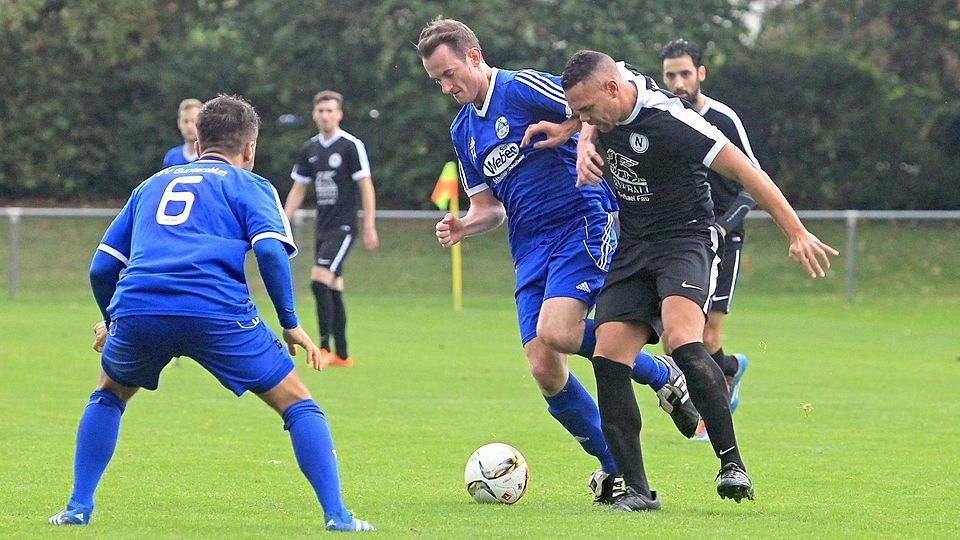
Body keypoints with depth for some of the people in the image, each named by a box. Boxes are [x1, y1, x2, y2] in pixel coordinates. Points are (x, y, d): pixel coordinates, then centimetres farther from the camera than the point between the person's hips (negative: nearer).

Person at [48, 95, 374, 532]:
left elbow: (101, 267, 26)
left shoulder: (152, 184, 31)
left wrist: (111, 322, 43)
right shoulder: (250, 186, 19)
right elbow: (270, 251, -1)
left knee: (109, 395, 32)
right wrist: (291, 324, 8)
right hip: (216, 311, -3)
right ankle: (337, 516, 1)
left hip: (135, 308, 3)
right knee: (297, 404, 11)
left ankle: (78, 508, 24)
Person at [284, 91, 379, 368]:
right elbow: (298, 189, 16)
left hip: (343, 227, -7)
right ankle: (342, 355, 14)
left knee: (320, 280, -19)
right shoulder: (309, 149, 10)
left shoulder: (351, 145, -8)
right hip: (323, 228, 7)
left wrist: (370, 227, -12)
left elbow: (366, 186, -8)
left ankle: (325, 348, -14)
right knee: (332, 289, 9)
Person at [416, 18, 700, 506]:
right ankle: (613, 467, 10)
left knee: (555, 332, -28)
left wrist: (584, 143, -29)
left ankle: (661, 374, -5)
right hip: (530, 248, 7)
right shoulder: (463, 131, 17)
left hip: (581, 225, -7)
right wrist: (463, 225, 2)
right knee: (545, 373, -6)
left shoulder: (523, 89, -7)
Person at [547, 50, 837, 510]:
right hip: (633, 247, 7)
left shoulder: (668, 121, -23)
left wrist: (797, 235, -19)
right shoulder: (608, 102, 0)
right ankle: (636, 490, -6)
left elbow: (744, 171, -19)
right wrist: (586, 144, 3)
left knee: (681, 340, -32)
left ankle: (732, 463, -27)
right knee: (608, 358, -9)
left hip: (685, 239, -7)